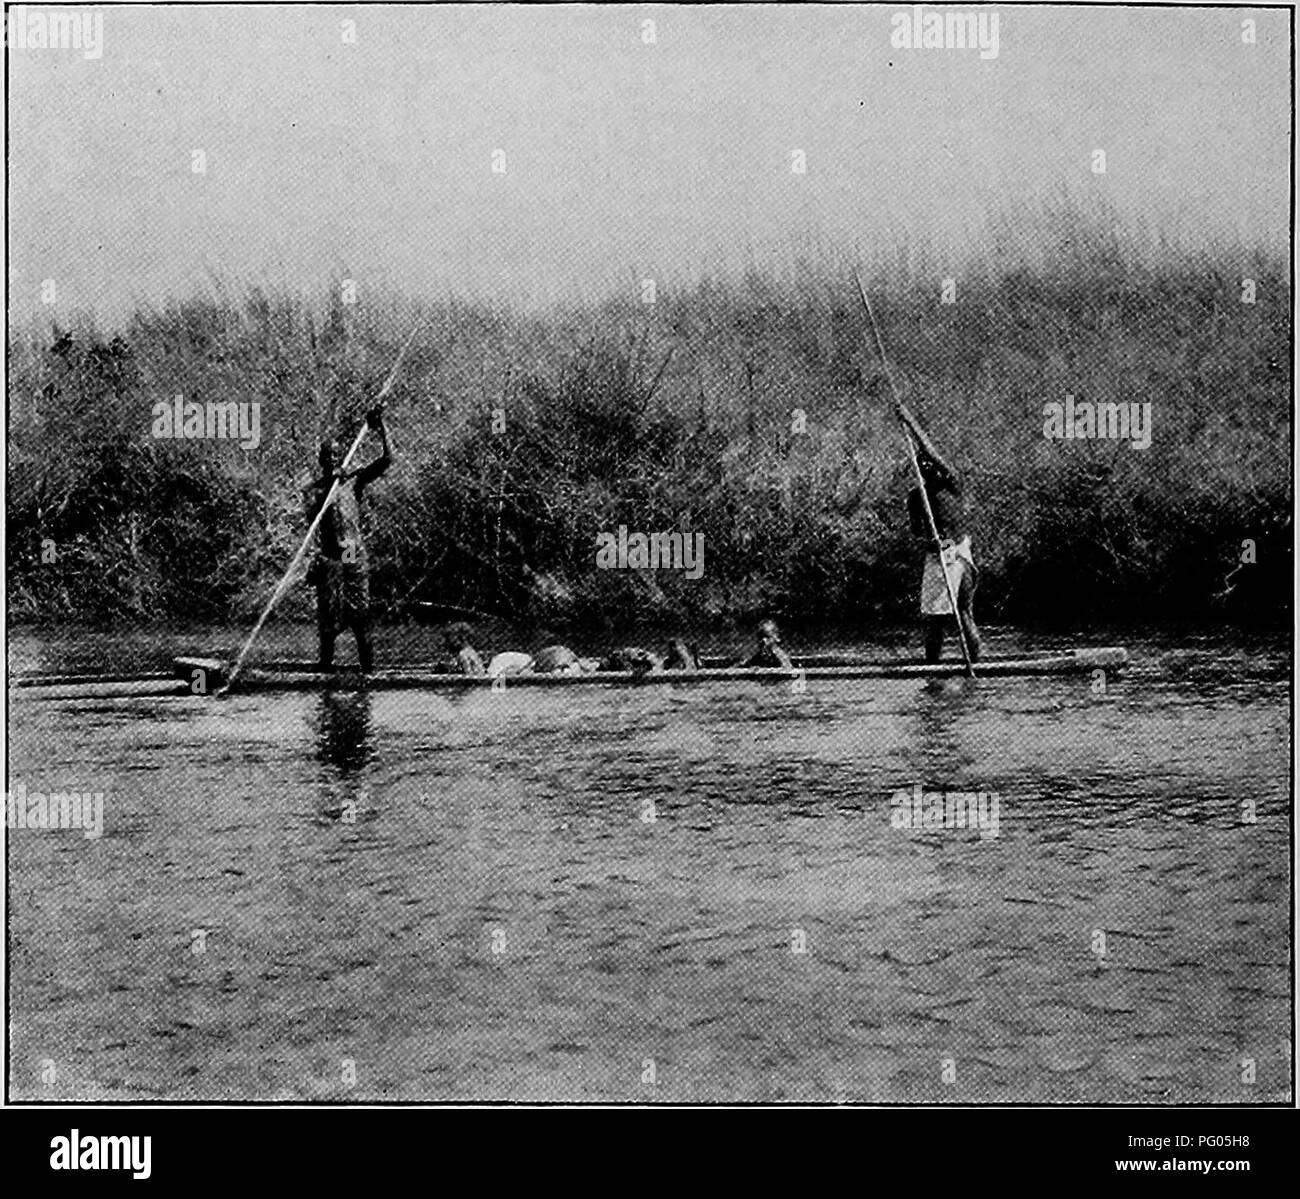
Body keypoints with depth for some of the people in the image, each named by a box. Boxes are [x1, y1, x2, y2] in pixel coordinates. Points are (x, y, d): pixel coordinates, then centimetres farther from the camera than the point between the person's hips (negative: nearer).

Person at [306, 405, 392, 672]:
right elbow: (311, 513, -12)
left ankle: (368, 666, -2)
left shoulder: (354, 479, 7)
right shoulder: (315, 487, 6)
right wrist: (329, 486, -17)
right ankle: (326, 665, 8)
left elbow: (386, 460, -2)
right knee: (328, 613, 1)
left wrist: (381, 430, -13)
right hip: (328, 557, 0)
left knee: (360, 610, -2)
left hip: (355, 554, 0)